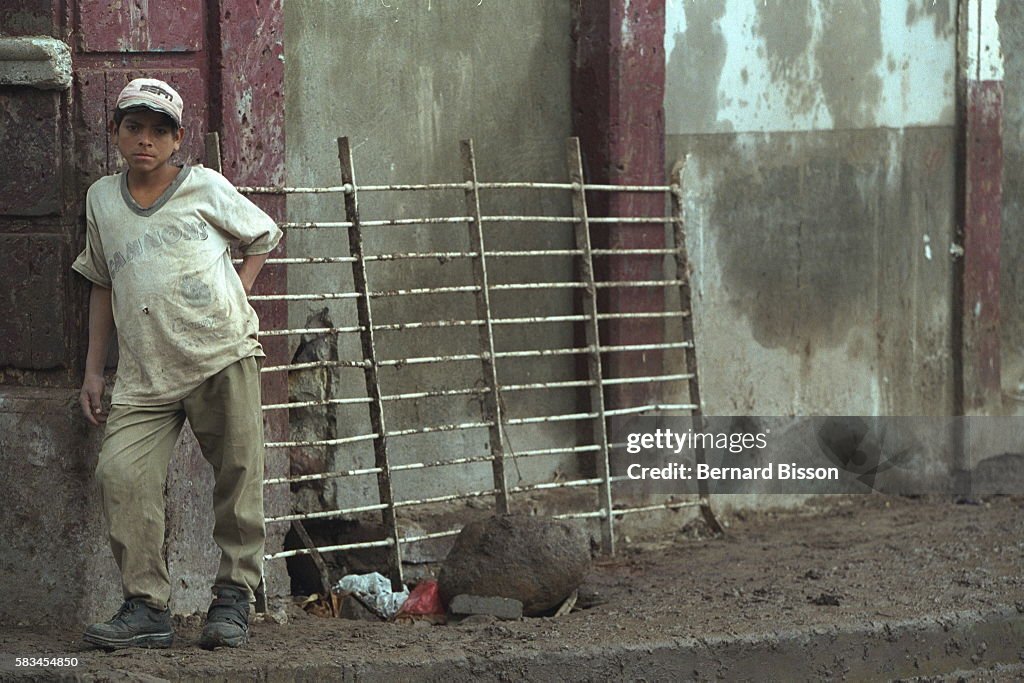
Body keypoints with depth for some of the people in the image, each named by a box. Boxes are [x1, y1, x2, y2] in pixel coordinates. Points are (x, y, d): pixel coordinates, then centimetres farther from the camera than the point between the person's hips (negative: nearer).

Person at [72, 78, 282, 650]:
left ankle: (234, 599, 7)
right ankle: (147, 608, -13)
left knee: (238, 475, -4)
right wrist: (94, 371, 21)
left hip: (223, 354, -2)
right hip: (145, 371, 2)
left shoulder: (206, 187, 7)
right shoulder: (103, 199, 17)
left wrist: (237, 298, 5)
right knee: (122, 472, -15)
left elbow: (263, 237, 20)